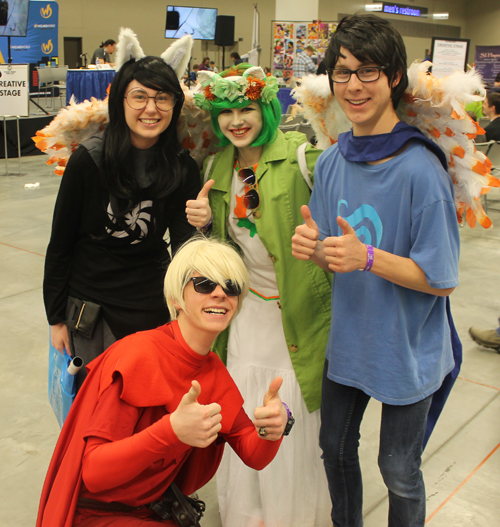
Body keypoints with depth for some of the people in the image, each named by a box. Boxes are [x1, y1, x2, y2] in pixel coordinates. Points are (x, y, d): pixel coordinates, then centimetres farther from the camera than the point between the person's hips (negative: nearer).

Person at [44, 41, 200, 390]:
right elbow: (60, 244, -4)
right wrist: (56, 317, 1)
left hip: (153, 308, 2)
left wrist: (199, 227, -26)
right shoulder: (88, 161, -12)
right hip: (89, 306, -2)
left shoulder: (184, 169, -6)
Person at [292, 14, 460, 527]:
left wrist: (367, 257, -32)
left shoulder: (420, 170, -22)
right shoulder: (331, 162, -3)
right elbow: (334, 255, 5)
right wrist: (313, 247, -18)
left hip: (407, 351, -5)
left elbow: (440, 280, -19)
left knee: (399, 474, 13)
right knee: (335, 448, 24)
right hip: (346, 342, 6)